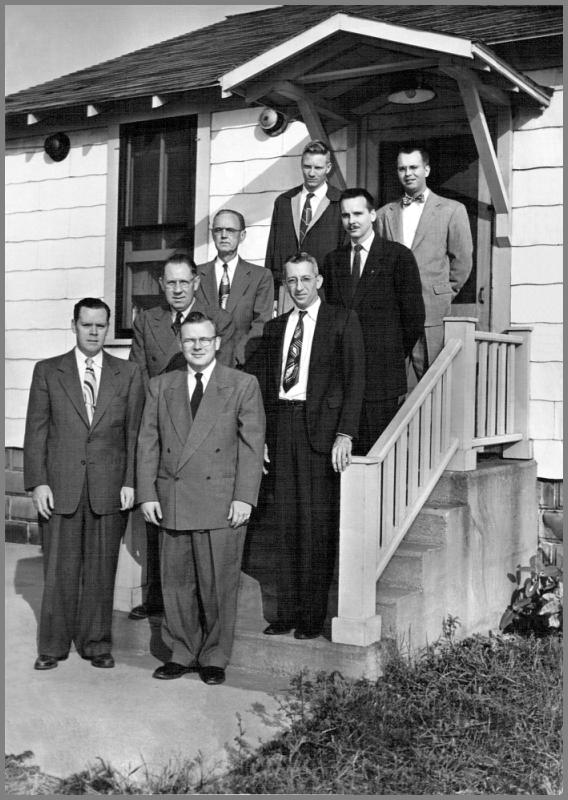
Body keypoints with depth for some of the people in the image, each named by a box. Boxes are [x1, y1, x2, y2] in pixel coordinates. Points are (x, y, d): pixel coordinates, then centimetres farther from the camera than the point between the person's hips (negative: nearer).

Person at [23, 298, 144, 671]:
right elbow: (36, 430, 3)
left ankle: (96, 643, 20)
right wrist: (37, 482, -4)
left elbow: (135, 432, 4)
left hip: (110, 488, 0)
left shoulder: (129, 374, 6)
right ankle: (53, 646, 18)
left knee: (102, 569, 7)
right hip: (60, 487, 0)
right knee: (60, 570, 5)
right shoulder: (48, 371, 6)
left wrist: (130, 482, -3)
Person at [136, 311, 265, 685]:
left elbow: (252, 444, -2)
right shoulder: (161, 387, 12)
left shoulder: (243, 385, 3)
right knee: (176, 582, 9)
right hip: (171, 503, 3)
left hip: (222, 504, -3)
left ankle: (215, 657, 18)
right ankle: (182, 654, 24)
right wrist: (147, 494, 2)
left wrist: (244, 497, -9)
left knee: (218, 584, 2)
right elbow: (148, 442, 11)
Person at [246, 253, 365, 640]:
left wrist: (345, 435, -13)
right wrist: (262, 435, 7)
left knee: (318, 522, -3)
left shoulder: (343, 321, 3)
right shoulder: (275, 327, 16)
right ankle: (288, 611, 14)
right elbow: (261, 383, 17)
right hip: (282, 426, 4)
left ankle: (314, 615, 5)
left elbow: (354, 380, -4)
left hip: (321, 428, -4)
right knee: (287, 522, 6)